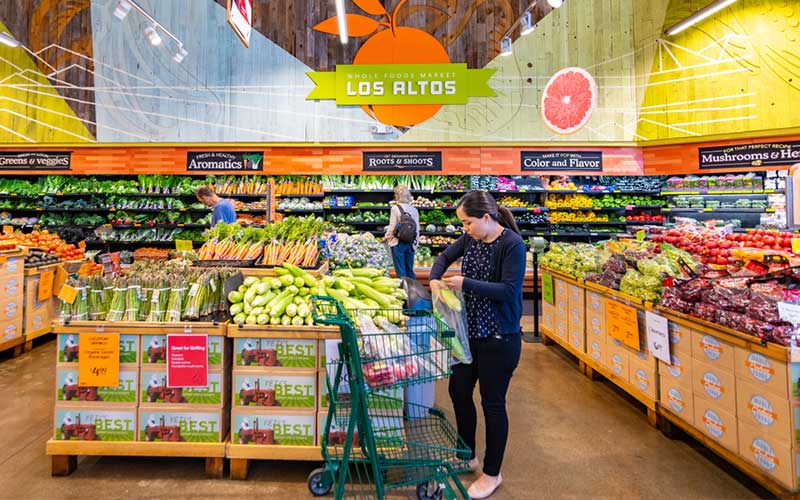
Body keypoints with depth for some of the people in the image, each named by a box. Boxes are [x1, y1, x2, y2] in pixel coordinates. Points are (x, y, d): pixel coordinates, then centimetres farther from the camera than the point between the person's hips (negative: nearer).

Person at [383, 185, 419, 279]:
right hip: (411, 243, 4)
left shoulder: (395, 208, -8)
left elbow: (392, 226, -7)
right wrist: (416, 242, 18)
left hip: (398, 243, -4)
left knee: (400, 271, 1)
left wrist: (386, 237, 8)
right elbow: (417, 228, 7)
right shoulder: (414, 210, 5)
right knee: (410, 270, 13)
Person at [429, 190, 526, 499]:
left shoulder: (512, 244, -18)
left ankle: (492, 474, 28)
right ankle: (467, 456, 41)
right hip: (470, 331, 8)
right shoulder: (471, 238, 3)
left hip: (499, 338, -8)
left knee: (492, 403, 6)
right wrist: (435, 278, -1)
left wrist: (466, 283, -25)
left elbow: (509, 290, -23)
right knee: (459, 391, 17)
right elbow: (446, 256, 18)